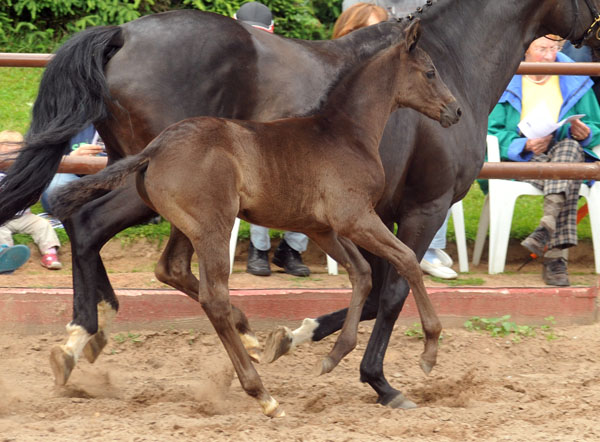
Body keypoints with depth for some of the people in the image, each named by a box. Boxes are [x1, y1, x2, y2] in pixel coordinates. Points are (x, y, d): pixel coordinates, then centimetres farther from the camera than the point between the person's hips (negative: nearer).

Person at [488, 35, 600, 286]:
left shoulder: (574, 82, 13)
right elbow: (490, 131, -1)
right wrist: (523, 145, -19)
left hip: (569, 153, 2)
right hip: (520, 162, -2)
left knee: (570, 148, -37)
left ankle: (547, 226, -53)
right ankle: (557, 254, -49)